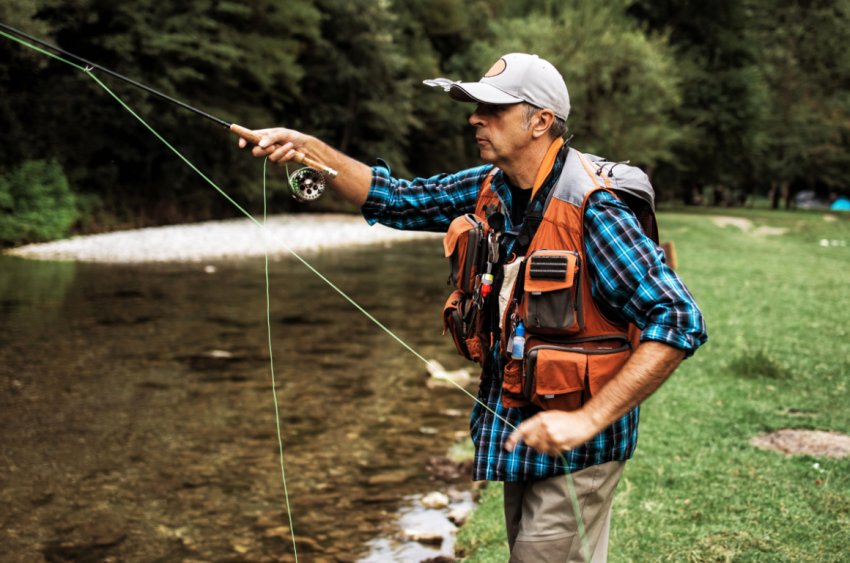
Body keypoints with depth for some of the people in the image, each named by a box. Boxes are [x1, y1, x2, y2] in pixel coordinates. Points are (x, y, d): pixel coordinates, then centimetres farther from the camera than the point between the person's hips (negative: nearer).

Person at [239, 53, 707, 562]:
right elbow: (397, 200, 6)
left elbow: (680, 321, -28)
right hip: (519, 432, 8)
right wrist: (306, 147, -8)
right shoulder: (491, 189, 0)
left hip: (574, 449, -8)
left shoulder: (594, 211, -24)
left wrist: (589, 419, -31)